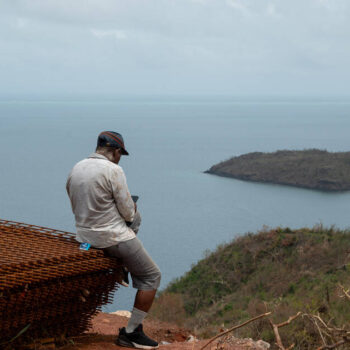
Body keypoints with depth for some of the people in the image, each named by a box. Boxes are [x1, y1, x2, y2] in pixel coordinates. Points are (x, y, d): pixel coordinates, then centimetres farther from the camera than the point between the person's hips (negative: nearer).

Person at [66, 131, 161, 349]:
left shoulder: (76, 170, 6)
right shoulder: (113, 170, -17)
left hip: (85, 235, 8)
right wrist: (131, 212, 11)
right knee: (152, 276, 6)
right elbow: (127, 212, -14)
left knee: (136, 220, 35)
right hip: (113, 238, -8)